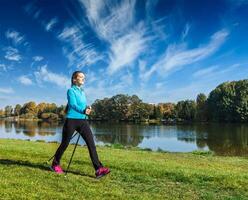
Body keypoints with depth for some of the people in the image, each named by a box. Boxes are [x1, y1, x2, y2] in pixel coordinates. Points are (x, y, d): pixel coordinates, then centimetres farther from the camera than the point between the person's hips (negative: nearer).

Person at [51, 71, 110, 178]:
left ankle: (99, 169, -9)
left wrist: (88, 108, -2)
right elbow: (73, 104, -16)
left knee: (91, 143, -7)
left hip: (83, 121, 6)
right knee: (65, 143, 7)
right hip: (72, 120, -5)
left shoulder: (82, 92, 17)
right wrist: (83, 110, -33)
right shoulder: (71, 90, -3)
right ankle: (55, 164, 30)